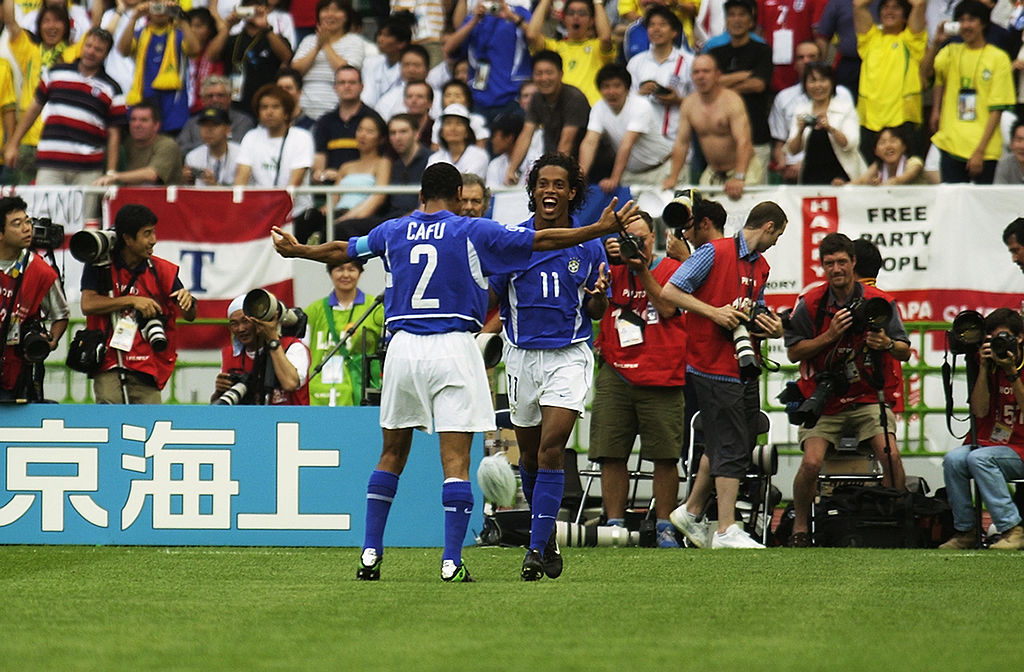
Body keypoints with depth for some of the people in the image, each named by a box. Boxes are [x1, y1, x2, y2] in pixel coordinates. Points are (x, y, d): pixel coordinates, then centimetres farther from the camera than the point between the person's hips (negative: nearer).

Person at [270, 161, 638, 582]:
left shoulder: (393, 232, 9)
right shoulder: (472, 232, -2)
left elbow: (341, 250, 25)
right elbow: (542, 240, -2)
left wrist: (294, 250, 44)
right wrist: (602, 229, 5)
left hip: (403, 346, 4)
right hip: (453, 348, -4)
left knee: (392, 453, 16)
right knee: (456, 462, -5)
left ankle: (370, 553, 13)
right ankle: (452, 562, -12)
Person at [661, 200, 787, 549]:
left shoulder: (760, 266, 16)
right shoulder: (715, 252, -9)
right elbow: (670, 291, -12)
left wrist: (771, 329, 1)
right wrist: (714, 312, -20)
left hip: (745, 368, 9)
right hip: (715, 368, -9)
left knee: (735, 444, 13)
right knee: (731, 448, -9)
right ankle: (726, 530, -7)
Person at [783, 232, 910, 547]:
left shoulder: (879, 302, -3)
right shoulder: (810, 303, -2)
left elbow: (905, 352, 0)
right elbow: (793, 352, -2)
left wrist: (887, 344, -23)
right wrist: (830, 335, -15)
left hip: (870, 398, 0)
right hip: (824, 400, 0)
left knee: (890, 454, -23)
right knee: (811, 461, -20)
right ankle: (799, 529, 0)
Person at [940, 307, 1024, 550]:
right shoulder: (990, 367, 9)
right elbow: (980, 411, -1)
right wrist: (983, 369, -8)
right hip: (988, 444, 5)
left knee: (979, 459, -32)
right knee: (953, 459, -24)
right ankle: (965, 532, -15)